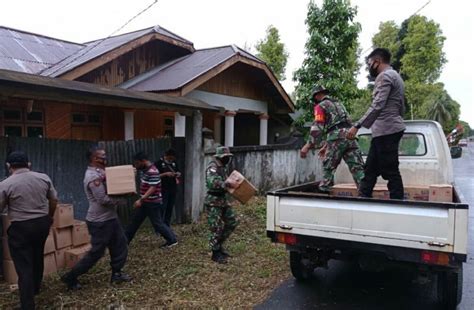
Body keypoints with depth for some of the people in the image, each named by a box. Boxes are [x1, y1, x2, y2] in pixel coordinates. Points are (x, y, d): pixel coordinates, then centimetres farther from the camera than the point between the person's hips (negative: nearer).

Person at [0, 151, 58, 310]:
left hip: (21, 228, -5)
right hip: (42, 223, 5)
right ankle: (36, 287, 46)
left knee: (24, 267, 3)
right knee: (37, 257, 25)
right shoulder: (44, 178, -2)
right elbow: (54, 200, 7)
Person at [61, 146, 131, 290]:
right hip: (100, 222, -10)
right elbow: (103, 199, -26)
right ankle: (70, 277, 14)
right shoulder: (93, 176, -22)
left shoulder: (100, 173, 9)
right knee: (96, 252, 0)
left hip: (110, 218, 10)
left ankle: (116, 273, 26)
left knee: (120, 245, 13)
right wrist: (120, 199, -11)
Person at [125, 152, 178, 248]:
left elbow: (152, 188, -29)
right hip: (145, 202, 10)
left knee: (157, 223, 0)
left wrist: (141, 200, -33)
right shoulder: (144, 170, 8)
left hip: (153, 203, -10)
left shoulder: (152, 172, -24)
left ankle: (172, 240, 13)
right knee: (134, 221, 15)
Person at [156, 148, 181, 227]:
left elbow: (178, 172, 21)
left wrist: (178, 174, -3)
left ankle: (167, 225, 22)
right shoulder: (159, 163, -9)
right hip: (163, 190, -6)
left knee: (170, 208, 11)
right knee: (162, 208, -6)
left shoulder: (174, 163, 10)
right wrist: (166, 174, -23)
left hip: (173, 189, 6)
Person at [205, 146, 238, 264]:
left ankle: (218, 244, 27)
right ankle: (216, 253, 10)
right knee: (216, 228, -3)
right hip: (213, 201, -9)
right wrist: (225, 184, -45)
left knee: (232, 223, 12)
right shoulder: (212, 168, -17)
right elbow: (212, 182, -34)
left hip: (223, 199, 9)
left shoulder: (223, 167, 12)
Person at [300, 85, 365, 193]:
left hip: (337, 138, -6)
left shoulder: (321, 106, 8)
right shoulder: (338, 104, 32)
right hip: (350, 136, 6)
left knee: (328, 168, 4)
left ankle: (323, 192, 5)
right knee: (357, 168, 1)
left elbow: (317, 127, -6)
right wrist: (325, 146, 39)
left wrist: (308, 146, -9)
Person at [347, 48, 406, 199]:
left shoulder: (385, 76, -9)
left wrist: (357, 126, -23)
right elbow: (401, 108, 24)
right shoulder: (395, 76, 23)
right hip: (390, 129, 10)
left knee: (390, 171, -6)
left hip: (386, 131, -10)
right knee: (370, 168, 10)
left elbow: (377, 105, -21)